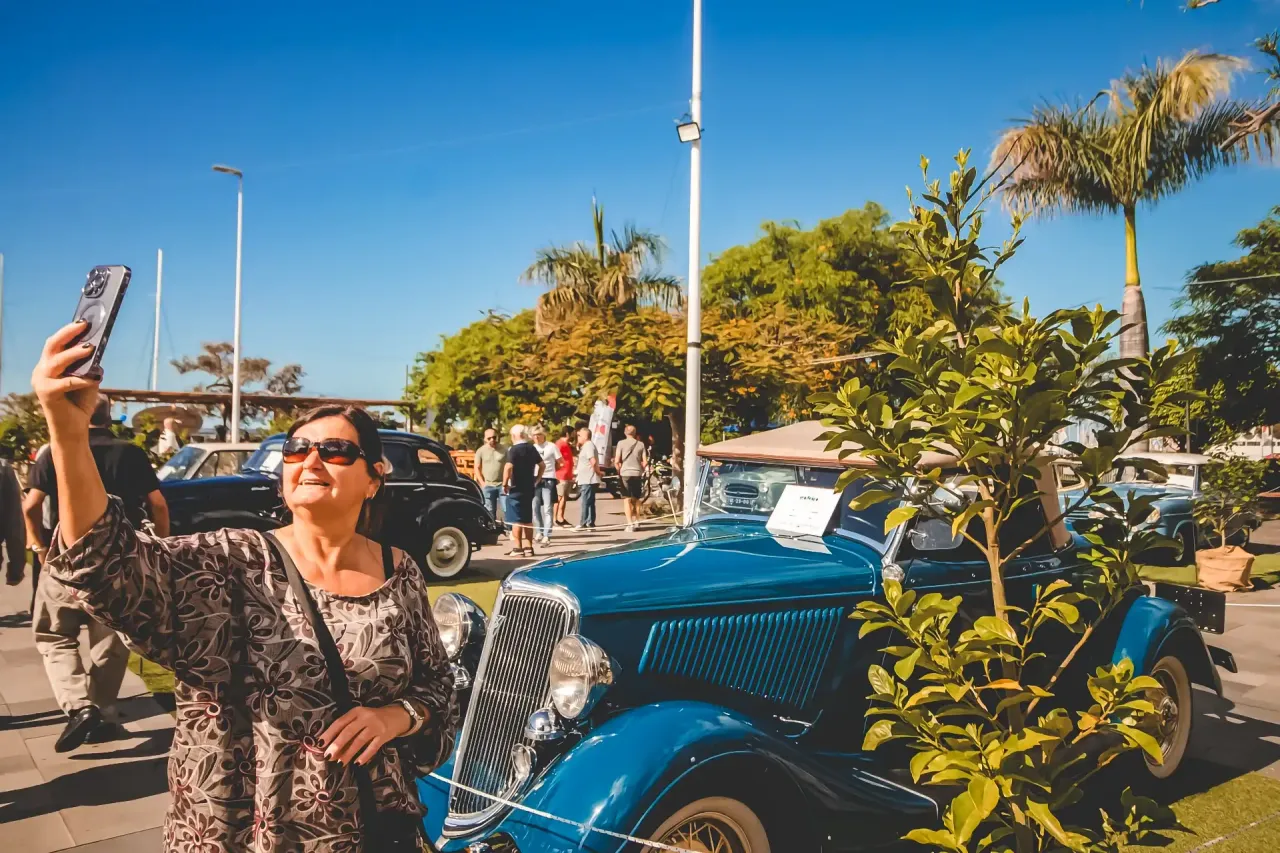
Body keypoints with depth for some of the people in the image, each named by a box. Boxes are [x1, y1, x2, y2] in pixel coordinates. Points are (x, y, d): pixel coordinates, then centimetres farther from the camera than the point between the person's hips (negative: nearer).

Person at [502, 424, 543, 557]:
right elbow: (541, 465, 18)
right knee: (527, 519, 13)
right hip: (529, 488, 7)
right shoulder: (532, 448, 10)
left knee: (516, 519, -3)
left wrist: (505, 484, -15)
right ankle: (528, 548, 16)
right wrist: (536, 480, 20)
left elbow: (508, 467, -25)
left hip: (516, 488, -7)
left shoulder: (514, 449, -13)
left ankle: (517, 548, -3)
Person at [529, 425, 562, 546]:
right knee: (535, 508, 4)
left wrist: (549, 471, 4)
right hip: (535, 480, 4)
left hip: (548, 480, -4)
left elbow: (559, 463, 3)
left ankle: (546, 536, -4)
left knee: (548, 509, -5)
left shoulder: (552, 447, -3)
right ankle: (539, 531, 20)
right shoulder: (532, 448, 9)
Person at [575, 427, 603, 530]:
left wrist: (597, 471, -11)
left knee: (584, 502, -10)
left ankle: (583, 524, -10)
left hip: (588, 480, -10)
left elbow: (593, 461, -23)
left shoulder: (588, 445, -13)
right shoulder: (586, 446, 20)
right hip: (586, 480, 10)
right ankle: (590, 523, 16)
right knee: (589, 502, 12)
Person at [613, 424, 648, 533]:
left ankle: (630, 524, -9)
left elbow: (616, 461, -7)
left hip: (625, 473, -3)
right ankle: (636, 521, 21)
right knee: (636, 499, 16)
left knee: (627, 499, -1)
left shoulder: (621, 443, -3)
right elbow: (645, 462, 3)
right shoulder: (641, 444, 5)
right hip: (637, 474, 3)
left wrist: (619, 471, 9)